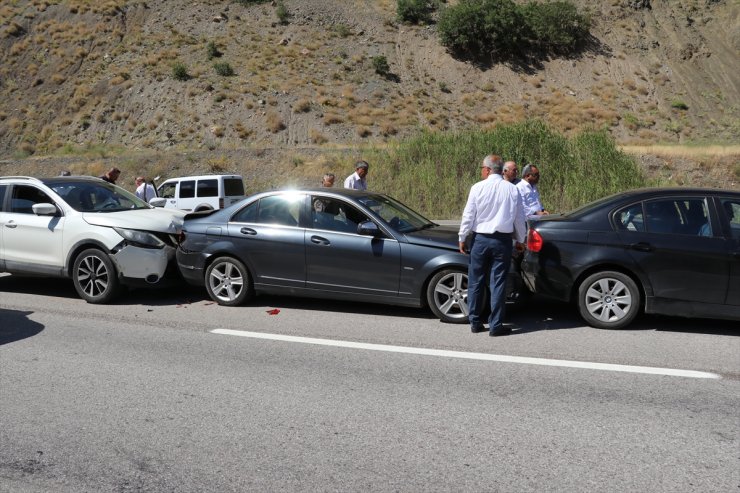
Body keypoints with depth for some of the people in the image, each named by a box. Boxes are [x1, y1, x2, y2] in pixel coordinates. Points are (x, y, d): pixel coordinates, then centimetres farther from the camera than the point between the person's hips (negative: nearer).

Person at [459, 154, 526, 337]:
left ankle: (475, 322, 16)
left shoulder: (478, 188, -6)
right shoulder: (512, 190, 2)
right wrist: (520, 240, 20)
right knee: (498, 283, 4)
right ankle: (496, 325, 5)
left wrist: (462, 238, 7)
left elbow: (468, 215, -4)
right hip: (503, 240, 1)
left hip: (480, 239, -1)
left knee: (476, 281, 10)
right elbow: (519, 218, 8)